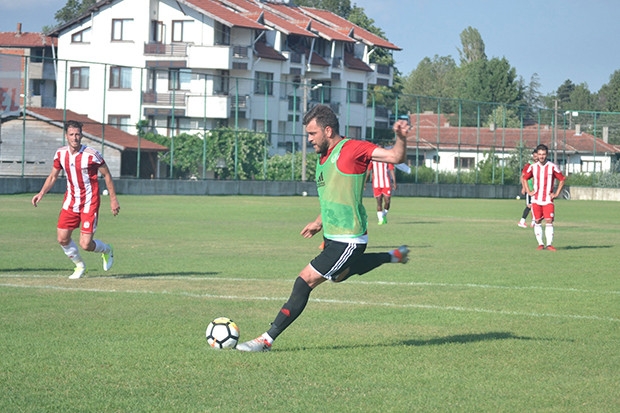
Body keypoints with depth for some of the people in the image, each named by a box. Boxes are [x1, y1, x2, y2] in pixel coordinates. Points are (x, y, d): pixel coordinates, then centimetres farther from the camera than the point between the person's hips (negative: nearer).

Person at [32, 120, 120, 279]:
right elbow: (53, 176, 12)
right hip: (70, 201, 5)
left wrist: (113, 199, -4)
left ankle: (106, 250, 26)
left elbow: (106, 175, -5)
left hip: (89, 203, -5)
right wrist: (41, 193, -1)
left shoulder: (91, 155, -16)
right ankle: (79, 265, 27)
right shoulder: (60, 154, -2)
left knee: (85, 245, -10)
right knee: (62, 238, 0)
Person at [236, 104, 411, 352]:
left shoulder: (352, 149, -15)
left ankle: (267, 339, -8)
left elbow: (395, 157, -20)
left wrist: (401, 139, -39)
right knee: (339, 274, 33)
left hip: (348, 240, -10)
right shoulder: (323, 157, 12)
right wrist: (320, 222, 25)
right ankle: (393, 256, 43)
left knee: (305, 281, -11)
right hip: (333, 237, 10)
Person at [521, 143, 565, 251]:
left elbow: (562, 180, 6)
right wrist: (528, 191, 5)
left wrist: (557, 193, -1)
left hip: (548, 200, -2)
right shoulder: (532, 167, 4)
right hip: (536, 199, 2)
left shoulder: (553, 167, -2)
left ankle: (549, 244, -9)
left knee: (549, 221, -9)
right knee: (538, 222, 3)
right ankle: (540, 243, 9)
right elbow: (524, 179, 16)